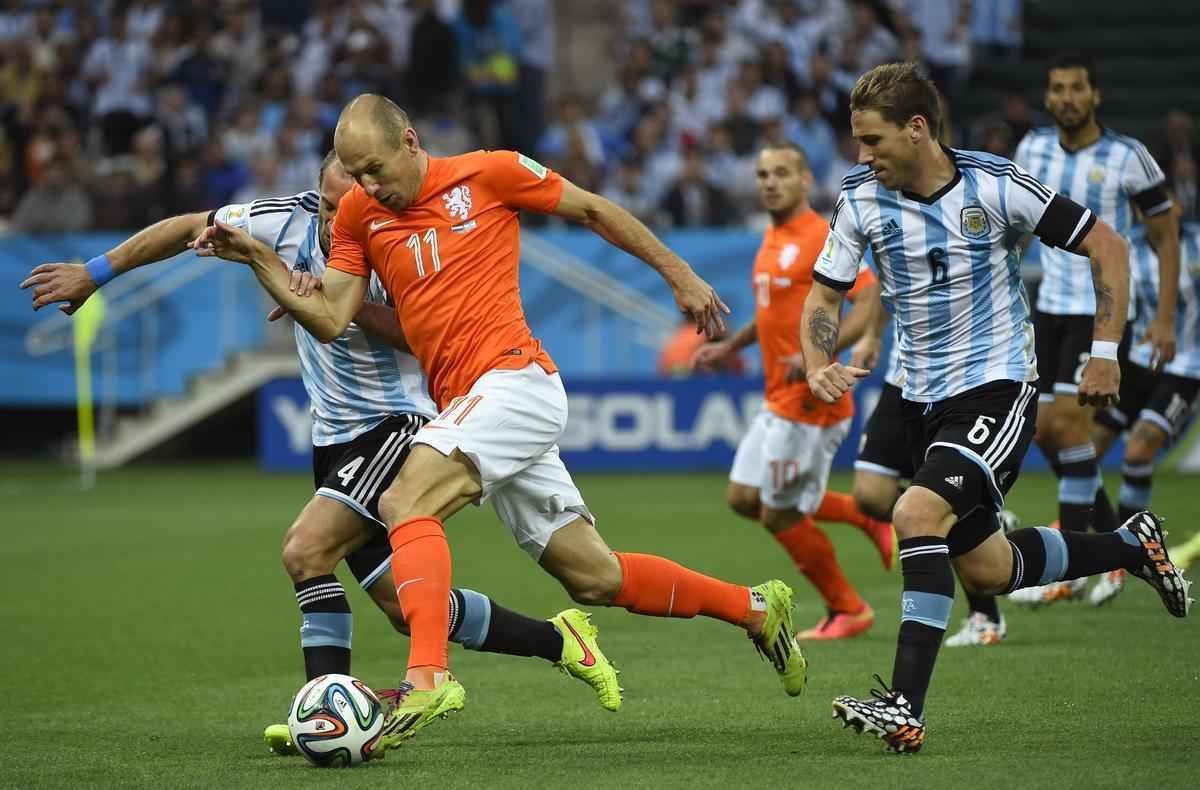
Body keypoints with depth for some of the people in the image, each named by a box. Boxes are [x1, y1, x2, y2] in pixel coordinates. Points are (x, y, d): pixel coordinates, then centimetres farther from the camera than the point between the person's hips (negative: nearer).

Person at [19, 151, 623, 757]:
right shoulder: (293, 218, -4)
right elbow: (186, 229, 5)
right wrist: (94, 273, 7)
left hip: (397, 423, -6)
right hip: (335, 440, 6)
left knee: (305, 549, -25)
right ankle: (559, 641, 21)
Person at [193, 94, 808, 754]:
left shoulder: (489, 174, -3)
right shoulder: (358, 216, 11)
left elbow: (595, 211, 7)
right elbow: (329, 320, 5)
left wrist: (681, 276, 11)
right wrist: (257, 259, -6)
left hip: (514, 379, -7)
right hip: (463, 405, 7)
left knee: (404, 503, -26)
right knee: (595, 579, 9)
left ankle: (428, 676, -38)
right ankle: (754, 607, 25)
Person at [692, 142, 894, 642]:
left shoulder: (823, 237, -15)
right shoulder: (773, 238, 13)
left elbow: (869, 301, -23)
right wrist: (729, 347, 20)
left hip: (811, 401, -10)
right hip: (778, 400, 10)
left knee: (779, 515, -3)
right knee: (744, 498, 11)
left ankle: (847, 611, 16)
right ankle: (870, 518, 20)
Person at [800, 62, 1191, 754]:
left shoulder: (995, 185, -15)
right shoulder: (863, 199, -3)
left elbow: (1107, 247, -6)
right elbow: (826, 294, 7)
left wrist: (1106, 353, -10)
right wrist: (819, 366, -13)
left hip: (998, 386, -6)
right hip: (925, 399, 6)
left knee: (918, 515, -28)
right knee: (986, 569, 14)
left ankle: (906, 708, -27)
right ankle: (1131, 546, 39)